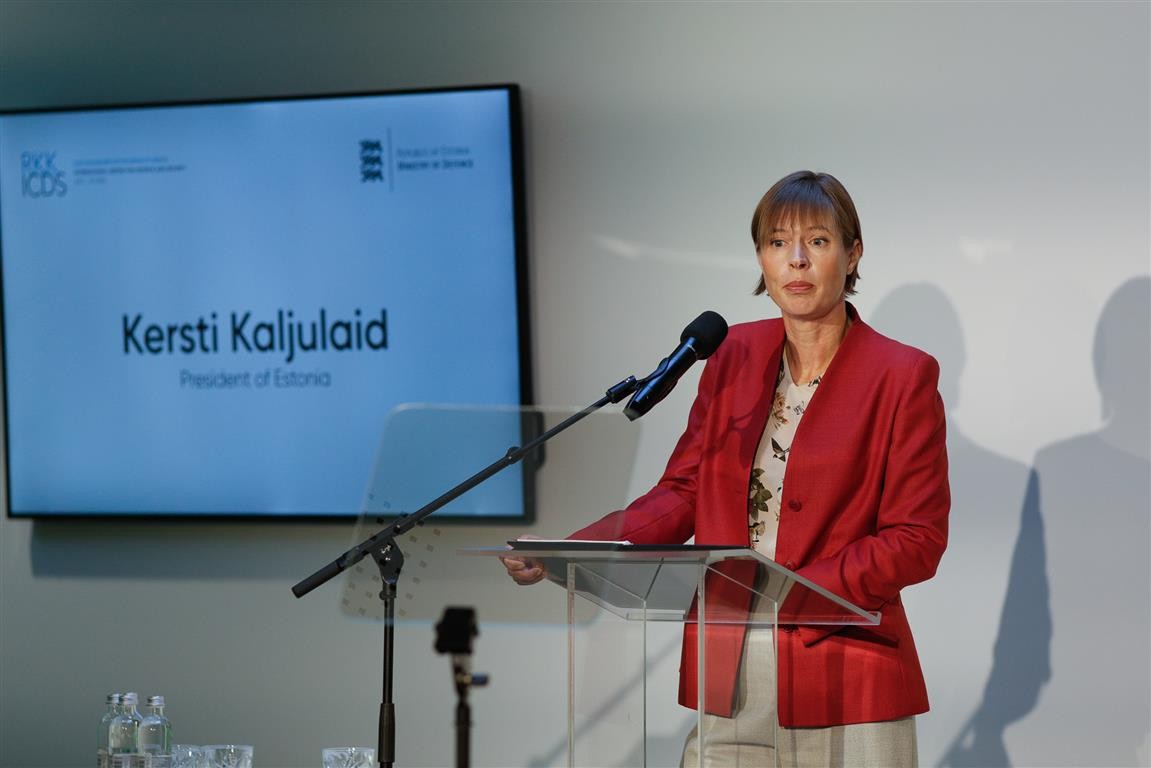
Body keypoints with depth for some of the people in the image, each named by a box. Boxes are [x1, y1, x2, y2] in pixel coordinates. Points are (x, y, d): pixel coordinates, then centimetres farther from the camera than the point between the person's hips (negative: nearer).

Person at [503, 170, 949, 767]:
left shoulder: (901, 375, -5)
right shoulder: (734, 355, 8)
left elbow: (917, 540, -7)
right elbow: (681, 494, 8)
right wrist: (568, 553, -7)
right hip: (728, 675, 3)